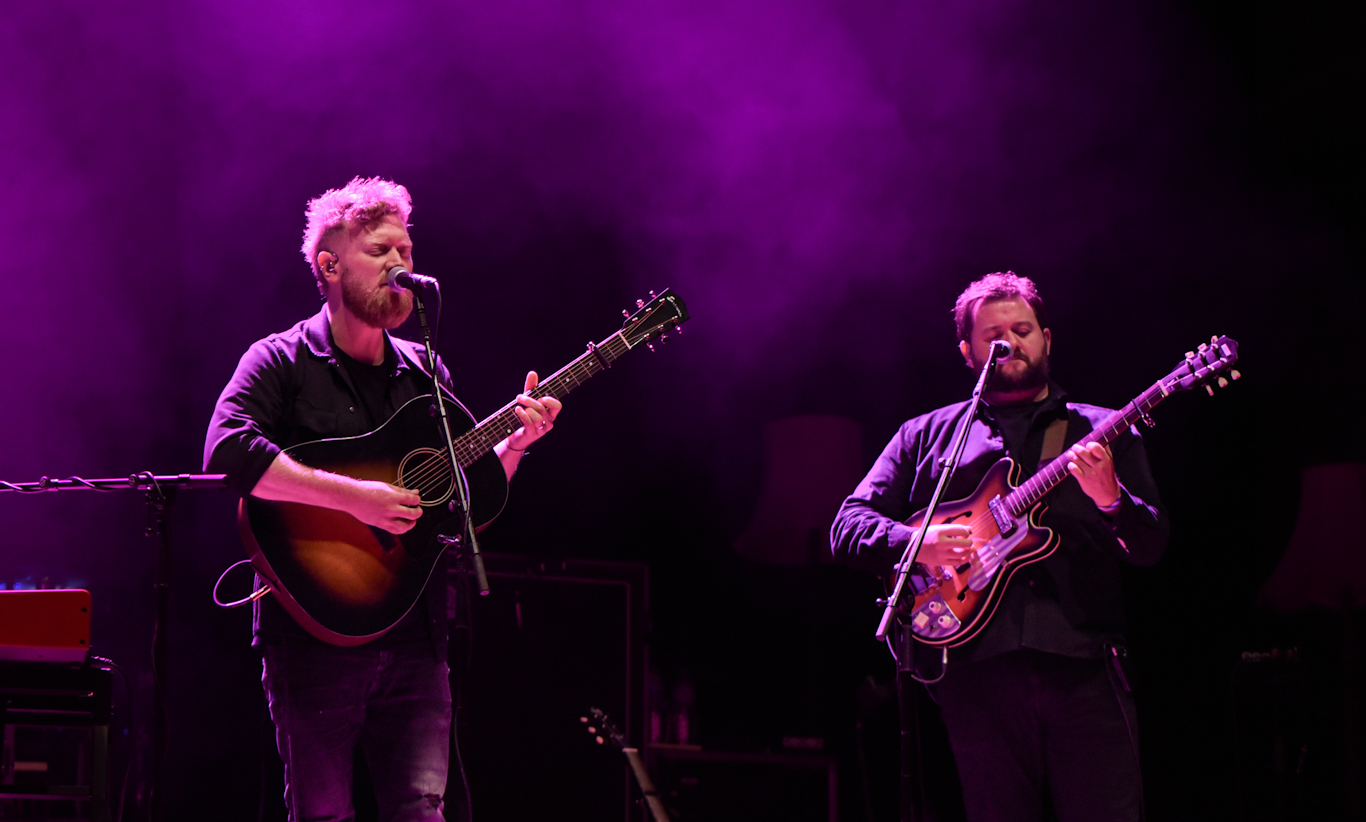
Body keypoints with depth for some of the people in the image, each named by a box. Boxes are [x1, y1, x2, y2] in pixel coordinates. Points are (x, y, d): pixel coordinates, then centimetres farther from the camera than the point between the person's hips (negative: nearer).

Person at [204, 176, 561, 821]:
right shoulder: (282, 362, -3)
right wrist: (354, 496, -25)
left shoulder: (424, 373, 14)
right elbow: (226, 453, -22)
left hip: (414, 639, 4)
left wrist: (515, 443, -2)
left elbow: (471, 495, 18)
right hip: (315, 633, -4)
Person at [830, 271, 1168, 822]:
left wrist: (1109, 498, -14)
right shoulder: (925, 436, 19)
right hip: (978, 668, 0)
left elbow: (1150, 547, 8)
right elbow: (848, 527, 12)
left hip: (1083, 667, 0)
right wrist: (915, 544, -9)